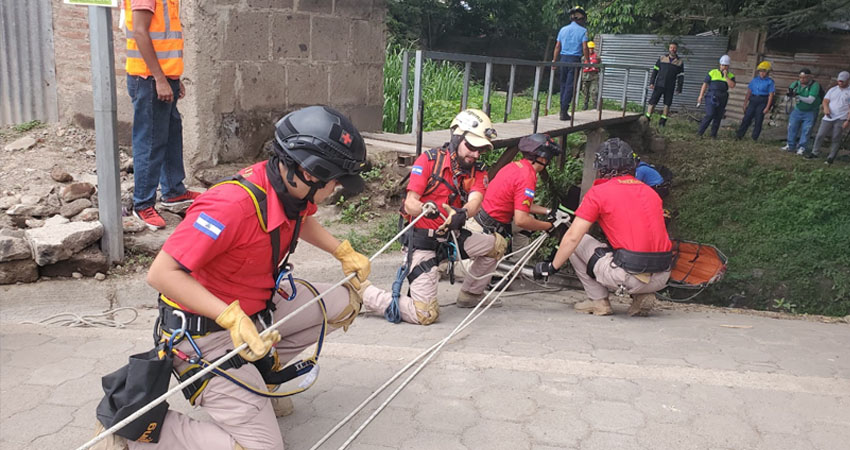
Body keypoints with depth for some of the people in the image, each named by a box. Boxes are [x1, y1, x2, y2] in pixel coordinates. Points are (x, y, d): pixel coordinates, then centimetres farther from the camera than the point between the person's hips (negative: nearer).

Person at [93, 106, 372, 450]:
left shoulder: (290, 187, -6)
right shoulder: (233, 204, -32)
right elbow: (161, 273, -29)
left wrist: (344, 252, 10)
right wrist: (232, 318, -36)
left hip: (257, 306, 9)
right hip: (206, 331, -8)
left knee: (344, 302, 9)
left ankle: (259, 372, 18)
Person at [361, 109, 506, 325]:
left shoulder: (477, 171, 5)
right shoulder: (429, 160, -10)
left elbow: (475, 201, -16)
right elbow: (410, 204, -16)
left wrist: (463, 214, -40)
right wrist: (426, 208, -40)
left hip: (451, 238, 6)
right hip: (422, 242, -6)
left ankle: (469, 296, 17)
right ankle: (364, 293, 4)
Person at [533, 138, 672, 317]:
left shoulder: (599, 192, -1)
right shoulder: (651, 192, 16)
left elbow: (572, 237, -3)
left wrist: (552, 267, 10)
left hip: (629, 277, -6)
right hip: (662, 278, 6)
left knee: (577, 243, 14)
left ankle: (598, 301, 13)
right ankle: (642, 296, 14)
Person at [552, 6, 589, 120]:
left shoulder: (563, 29, 10)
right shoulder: (582, 31, -3)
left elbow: (557, 47, 10)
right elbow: (585, 48, -9)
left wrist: (554, 61, 14)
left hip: (563, 59, 4)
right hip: (575, 59, -4)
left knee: (563, 84, 14)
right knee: (570, 86, -3)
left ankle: (563, 110, 15)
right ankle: (564, 112, -7)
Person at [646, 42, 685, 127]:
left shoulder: (680, 62, 5)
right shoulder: (662, 59, 7)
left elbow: (681, 76, 5)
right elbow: (655, 71, 8)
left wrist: (679, 88, 0)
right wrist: (651, 82, -1)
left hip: (670, 87, 0)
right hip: (659, 85, 0)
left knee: (667, 104, 4)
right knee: (652, 102, -4)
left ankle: (663, 121, 12)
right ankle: (647, 119, 1)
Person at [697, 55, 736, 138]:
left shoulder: (731, 76, 10)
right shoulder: (713, 72, 5)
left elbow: (732, 85, -7)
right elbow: (705, 84, 4)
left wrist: (726, 76, -10)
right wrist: (701, 96, -2)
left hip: (722, 99, 3)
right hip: (711, 97, -3)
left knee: (718, 117, 3)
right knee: (710, 115, -15)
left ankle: (713, 134, 11)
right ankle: (700, 132, -8)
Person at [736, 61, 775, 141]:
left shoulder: (770, 82, -1)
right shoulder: (755, 80, 10)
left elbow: (771, 95, -5)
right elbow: (749, 92, 12)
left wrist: (767, 107, -11)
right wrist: (745, 103, 9)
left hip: (762, 102, -3)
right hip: (753, 100, 3)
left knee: (758, 121, -1)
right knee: (746, 118, -2)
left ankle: (754, 138, 4)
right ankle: (739, 135, 1)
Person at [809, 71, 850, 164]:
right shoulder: (833, 90, 13)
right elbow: (825, 101, 6)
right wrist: (826, 108, -18)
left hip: (841, 119, -3)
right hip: (828, 117, 4)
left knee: (836, 138, -1)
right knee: (820, 135, 0)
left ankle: (831, 157, 6)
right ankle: (815, 153, 10)